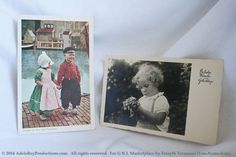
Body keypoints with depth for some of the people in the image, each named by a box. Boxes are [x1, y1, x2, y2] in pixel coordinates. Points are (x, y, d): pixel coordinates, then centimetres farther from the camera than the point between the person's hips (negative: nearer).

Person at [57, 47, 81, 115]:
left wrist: (78, 81, 12)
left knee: (76, 95, 11)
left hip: (75, 82, 5)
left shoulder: (74, 65, 6)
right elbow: (60, 75, -11)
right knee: (65, 96, 3)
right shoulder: (63, 65, -12)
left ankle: (74, 108, 26)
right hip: (67, 83, -5)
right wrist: (59, 83, -10)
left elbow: (78, 73, 13)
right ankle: (66, 108, 22)